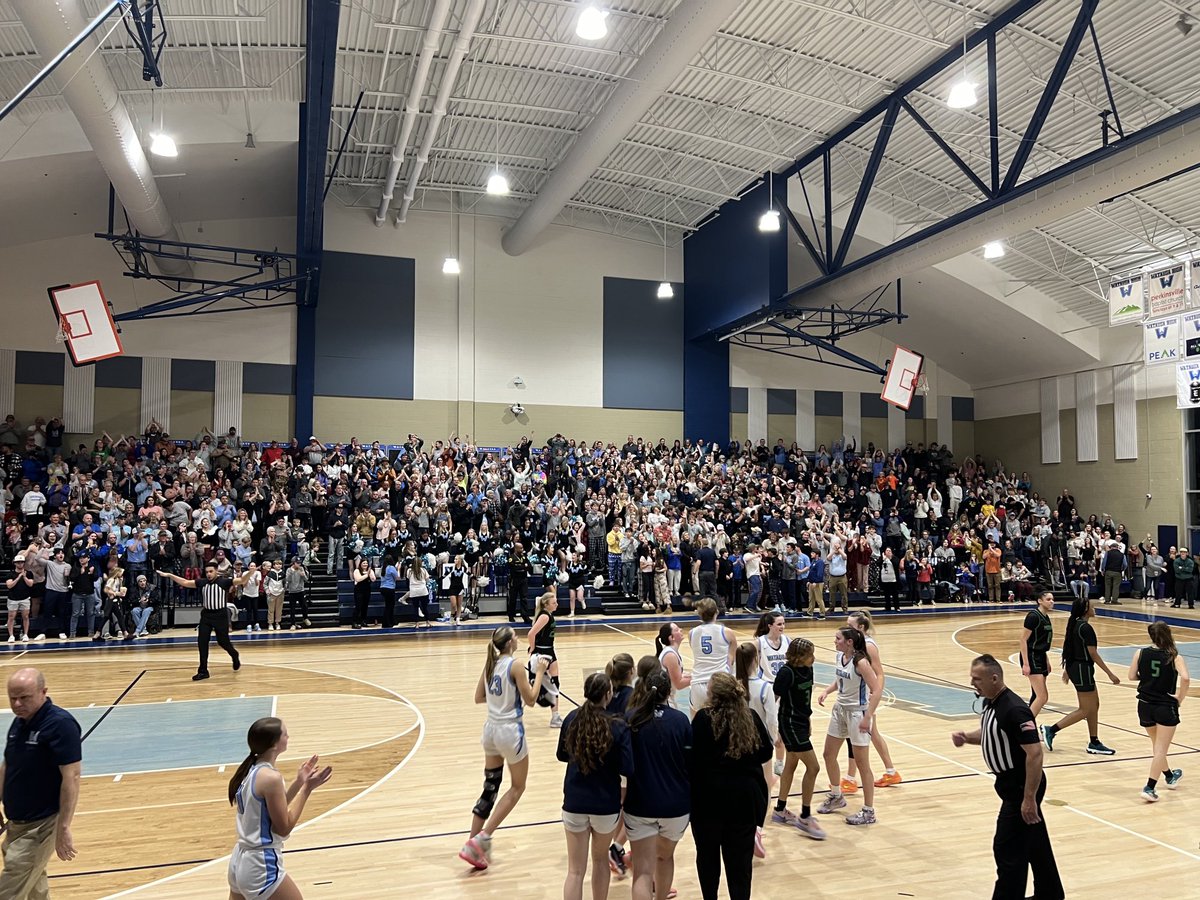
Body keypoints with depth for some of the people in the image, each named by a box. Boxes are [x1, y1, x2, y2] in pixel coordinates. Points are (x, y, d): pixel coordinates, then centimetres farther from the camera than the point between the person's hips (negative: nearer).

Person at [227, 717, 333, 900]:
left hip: (240, 859, 9)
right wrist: (307, 788, -14)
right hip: (261, 866, -9)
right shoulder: (270, 777, -22)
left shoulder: (250, 770, 4)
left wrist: (299, 782, 10)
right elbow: (284, 827, -15)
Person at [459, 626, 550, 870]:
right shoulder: (514, 666, -17)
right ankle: (482, 838, 3)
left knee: (490, 787, 14)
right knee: (517, 787, 11)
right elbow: (530, 699, -11)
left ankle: (473, 845, 14)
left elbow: (479, 698, 11)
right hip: (510, 731, -7)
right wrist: (539, 673, -3)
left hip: (491, 729, 7)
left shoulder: (490, 664, 4)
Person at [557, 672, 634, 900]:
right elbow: (627, 769, -14)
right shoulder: (618, 727, -15)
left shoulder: (572, 718, -6)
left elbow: (562, 755, 6)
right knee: (600, 859, 23)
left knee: (575, 870, 7)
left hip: (574, 802, 1)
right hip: (606, 804, -1)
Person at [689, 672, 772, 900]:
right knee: (741, 857, 9)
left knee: (708, 854, 16)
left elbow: (692, 756, -14)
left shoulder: (703, 718, -13)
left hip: (709, 796, -2)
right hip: (745, 797, 2)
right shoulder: (751, 717, -2)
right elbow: (766, 753, 7)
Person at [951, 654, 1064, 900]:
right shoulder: (990, 702, 2)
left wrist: (1029, 798, -27)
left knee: (1008, 849, -4)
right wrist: (966, 737, -2)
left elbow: (1035, 753, -28)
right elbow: (988, 733, 19)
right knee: (1035, 843, 23)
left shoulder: (1014, 709, -27)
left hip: (1022, 787, -10)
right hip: (1011, 784, 10)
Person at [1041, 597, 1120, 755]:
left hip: (1074, 667, 9)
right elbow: (1094, 654, -19)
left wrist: (1067, 669, 24)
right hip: (1082, 669, -9)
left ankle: (1094, 743, 19)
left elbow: (1068, 646, 15)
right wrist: (1110, 674, -14)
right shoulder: (1086, 628, -19)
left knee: (1094, 705, 15)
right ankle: (1051, 730, -2)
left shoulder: (1074, 625, 8)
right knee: (1085, 710, -1)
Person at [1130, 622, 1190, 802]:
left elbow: (1132, 676, -1)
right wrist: (1180, 698, -8)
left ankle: (1170, 776, 46)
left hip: (1145, 705, 4)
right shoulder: (1175, 657, -7)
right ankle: (1150, 788, -8)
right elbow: (1185, 678, -23)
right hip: (1166, 707, -3)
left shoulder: (1140, 653, -2)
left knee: (1157, 745, 25)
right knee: (1161, 750, 0)